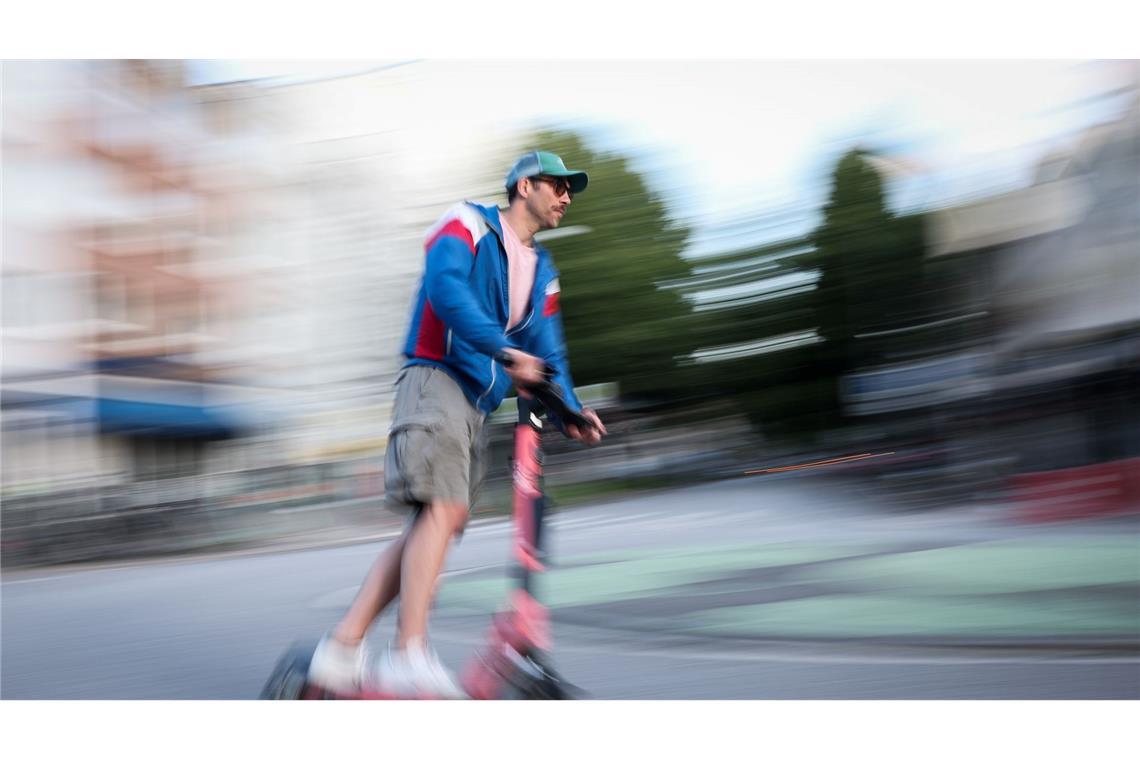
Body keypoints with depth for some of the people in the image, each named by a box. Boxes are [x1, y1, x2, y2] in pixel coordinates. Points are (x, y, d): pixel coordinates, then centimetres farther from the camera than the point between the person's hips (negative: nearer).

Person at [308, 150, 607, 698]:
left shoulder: (542, 272, 24)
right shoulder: (467, 225, 4)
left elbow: (548, 353, 16)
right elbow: (446, 287, -16)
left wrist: (570, 411, -2)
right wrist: (502, 348, -28)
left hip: (477, 406, 8)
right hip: (436, 380, -7)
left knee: (431, 526, -1)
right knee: (443, 508, -24)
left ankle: (341, 648, 0)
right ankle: (409, 654, -30)